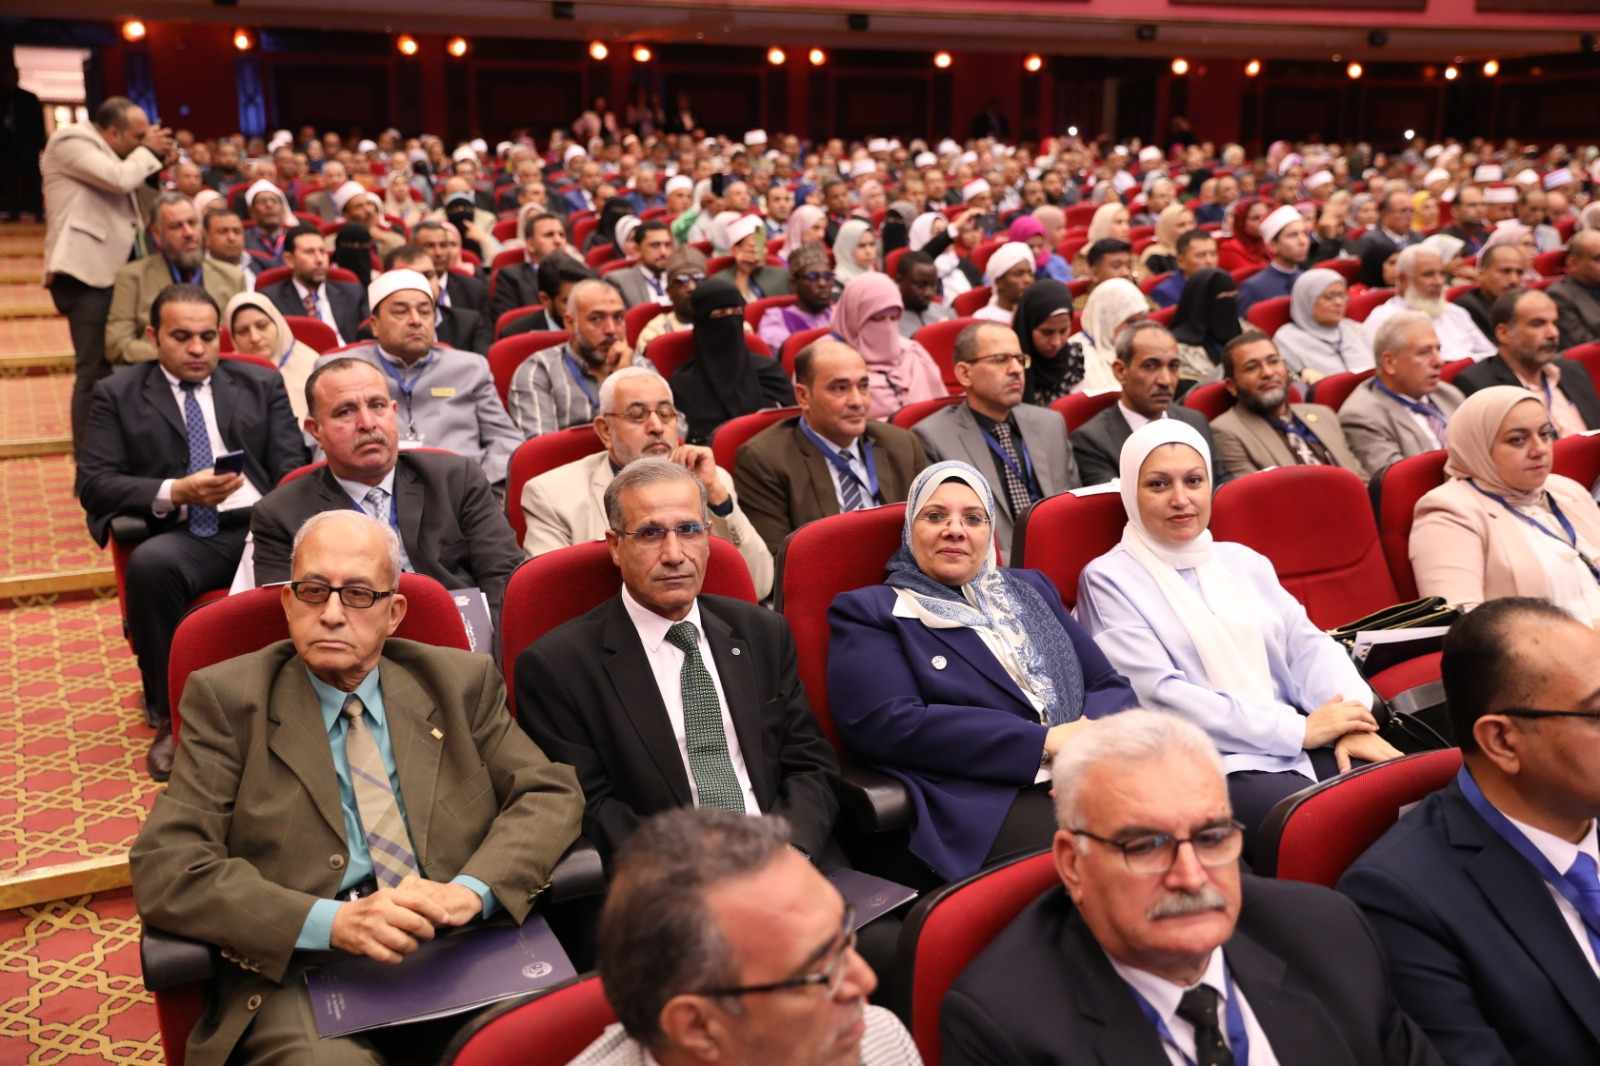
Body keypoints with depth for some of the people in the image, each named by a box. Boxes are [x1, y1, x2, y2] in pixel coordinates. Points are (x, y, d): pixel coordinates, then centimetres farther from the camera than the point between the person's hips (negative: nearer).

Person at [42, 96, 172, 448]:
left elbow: (133, 191, 23)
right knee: (95, 370, -10)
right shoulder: (70, 142, -7)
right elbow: (121, 180, -19)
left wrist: (153, 157, 14)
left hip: (110, 270, 10)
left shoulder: (102, 150, 21)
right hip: (87, 272, -10)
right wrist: (148, 152, -3)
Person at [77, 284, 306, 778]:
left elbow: (293, 471, 10)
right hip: (179, 536, 0)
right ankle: (170, 717, -17)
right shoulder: (117, 394, 13)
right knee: (150, 564, -35)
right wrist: (173, 493, -13)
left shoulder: (261, 384, 17)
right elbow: (93, 484, 4)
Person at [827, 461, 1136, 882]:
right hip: (983, 803, -6)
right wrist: (1045, 741, -12)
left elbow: (1111, 685, 18)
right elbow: (887, 724, -9)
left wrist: (1090, 735, -8)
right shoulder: (869, 612, 7)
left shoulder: (1031, 589, 24)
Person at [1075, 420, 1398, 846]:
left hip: (1300, 745, 6)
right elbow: (1160, 696, -10)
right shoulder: (1108, 579, 0)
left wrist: (1352, 721, -9)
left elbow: (1307, 644, 13)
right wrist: (1299, 728, -12)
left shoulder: (1243, 561, 20)